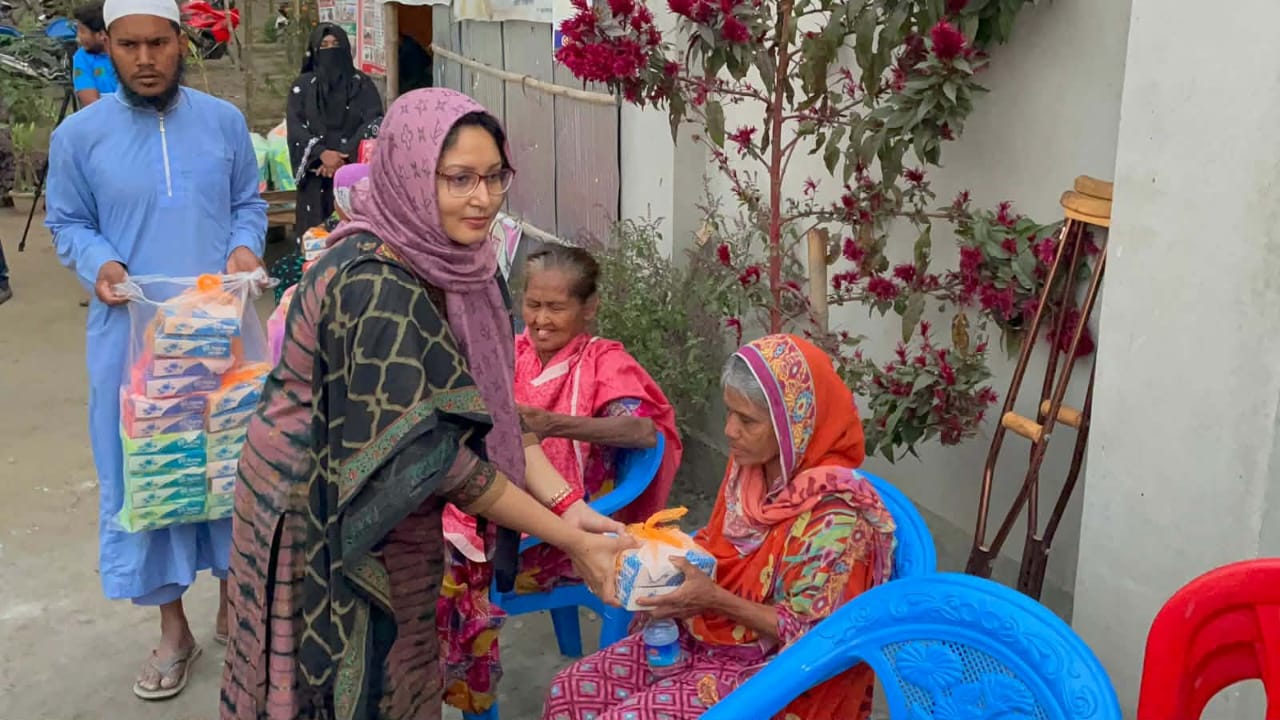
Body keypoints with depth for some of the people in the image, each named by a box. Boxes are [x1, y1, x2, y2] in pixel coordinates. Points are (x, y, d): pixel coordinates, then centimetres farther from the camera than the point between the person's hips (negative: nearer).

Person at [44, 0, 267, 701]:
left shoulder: (224, 120, 1)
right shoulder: (79, 134, -3)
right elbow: (66, 222, 4)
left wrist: (245, 245, -10)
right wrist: (97, 264, -16)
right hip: (132, 333, -1)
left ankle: (234, 600, 30)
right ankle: (173, 628, 22)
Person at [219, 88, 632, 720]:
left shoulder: (453, 260, -6)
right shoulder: (376, 290, -30)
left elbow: (492, 405, -3)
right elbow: (439, 454, -28)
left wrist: (566, 503, -13)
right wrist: (570, 542, -23)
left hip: (390, 507, 7)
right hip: (322, 517, -7)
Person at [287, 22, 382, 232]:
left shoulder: (362, 83, 8)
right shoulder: (303, 85, 10)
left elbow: (373, 123, -5)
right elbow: (295, 127, -1)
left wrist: (343, 156, -17)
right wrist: (322, 154, -19)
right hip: (316, 174, 1)